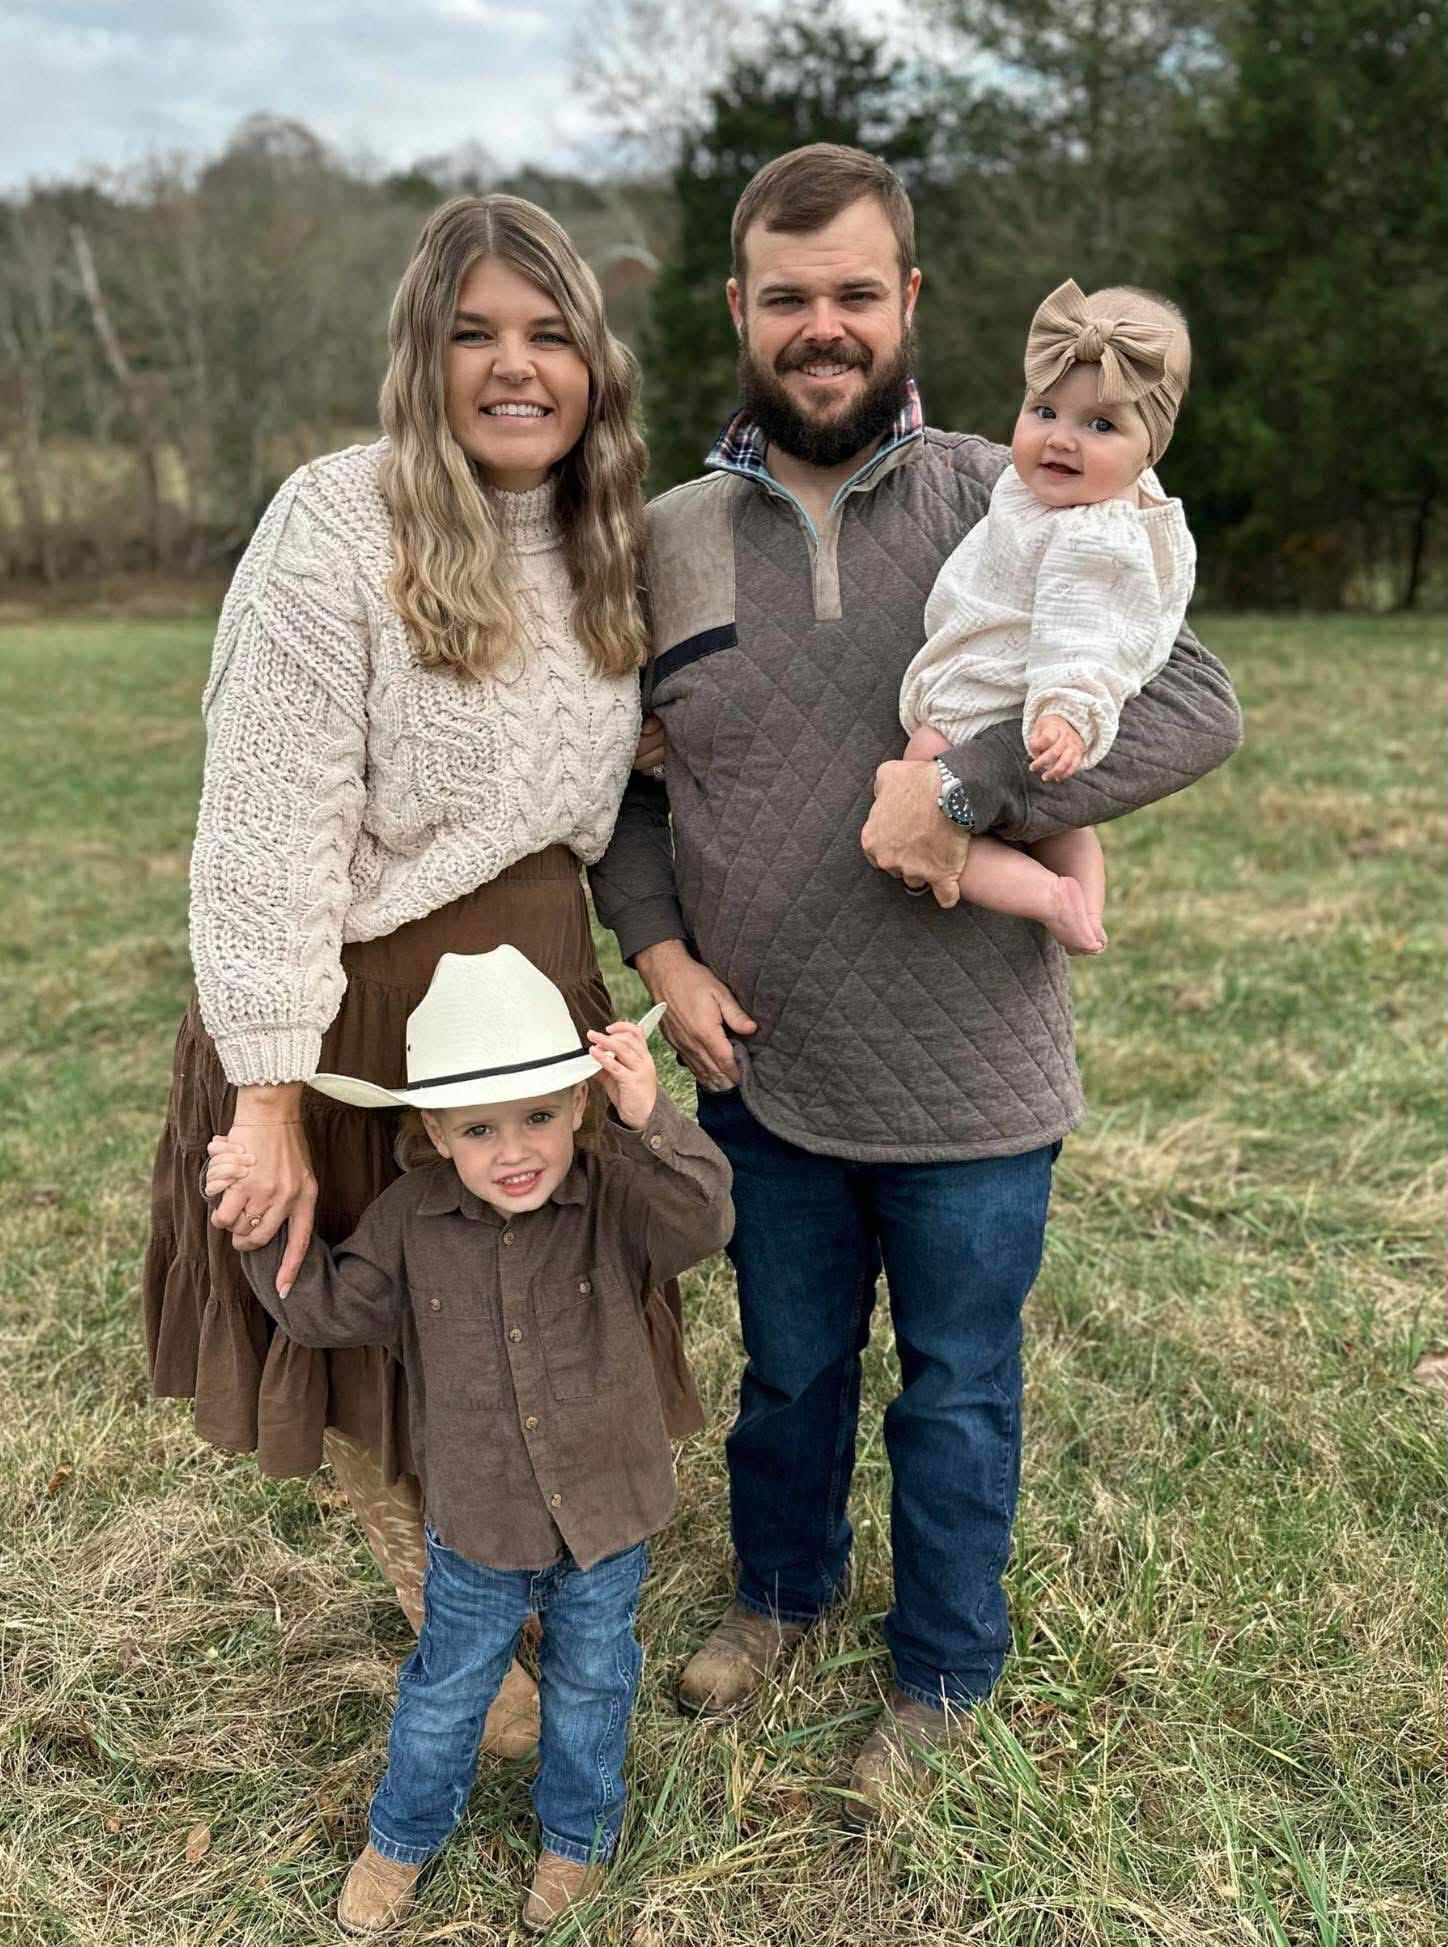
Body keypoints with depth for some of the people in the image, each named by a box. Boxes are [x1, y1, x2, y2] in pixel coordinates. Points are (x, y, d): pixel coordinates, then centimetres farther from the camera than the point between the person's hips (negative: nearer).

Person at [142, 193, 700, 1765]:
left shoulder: (602, 543, 5)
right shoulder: (338, 526, -17)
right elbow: (267, 829, -20)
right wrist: (268, 1097, -21)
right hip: (359, 997, -5)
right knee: (381, 1361, 12)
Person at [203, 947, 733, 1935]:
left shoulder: (616, 1202, -18)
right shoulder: (410, 1222, -12)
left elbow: (702, 1223, -35)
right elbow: (325, 1306, -2)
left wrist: (653, 1123, -48)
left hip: (605, 1516, -1)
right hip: (477, 1523, 1)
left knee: (592, 1683, 22)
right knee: (447, 1691, 22)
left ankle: (578, 1832, 50)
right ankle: (405, 1835, 49)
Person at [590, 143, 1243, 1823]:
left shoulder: (1003, 507, -9)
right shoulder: (669, 538, -1)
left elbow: (1192, 705, -15)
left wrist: (964, 783, -26)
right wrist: (659, 951, -3)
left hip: (971, 1089, -2)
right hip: (762, 1074, 2)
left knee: (957, 1396, 16)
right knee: (787, 1370, 23)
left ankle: (943, 1676, 41)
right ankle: (780, 1586, 52)